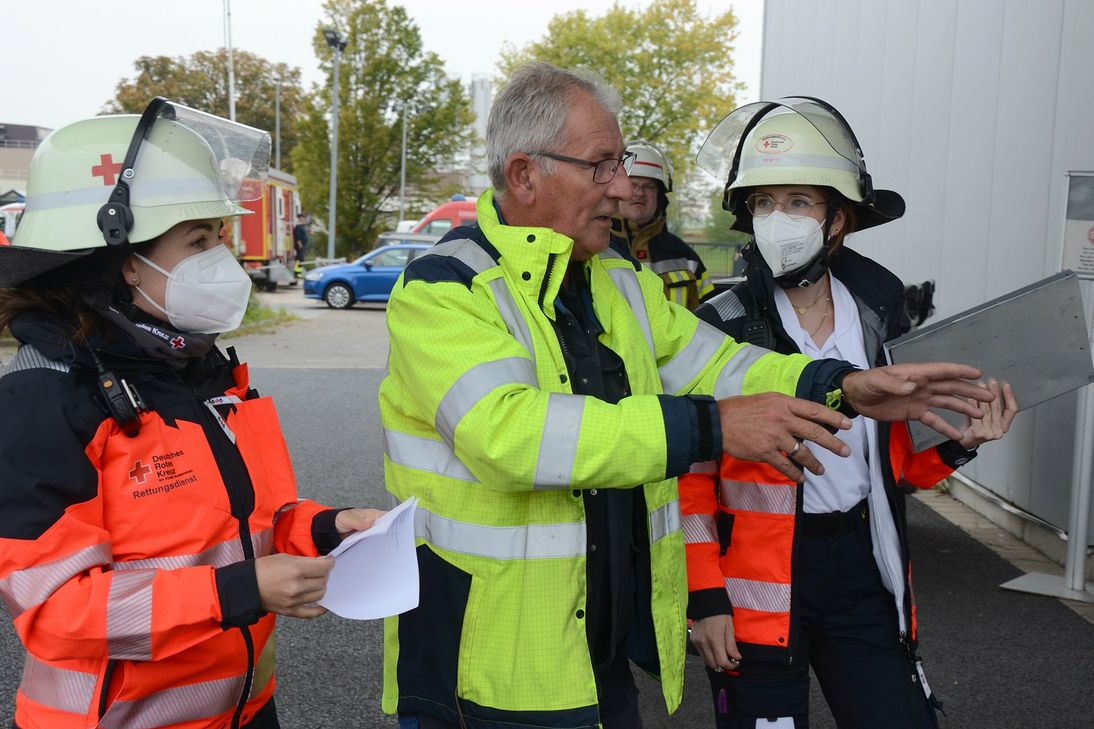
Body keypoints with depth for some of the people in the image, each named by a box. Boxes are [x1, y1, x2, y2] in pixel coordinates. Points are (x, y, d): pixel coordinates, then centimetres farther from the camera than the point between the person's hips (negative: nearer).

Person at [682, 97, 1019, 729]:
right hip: (760, 587, -4)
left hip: (866, 571, 4)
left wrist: (955, 443, -5)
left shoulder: (878, 315, 3)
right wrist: (705, 598, -10)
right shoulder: (721, 329, -10)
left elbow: (895, 459, 13)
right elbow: (688, 477, -8)